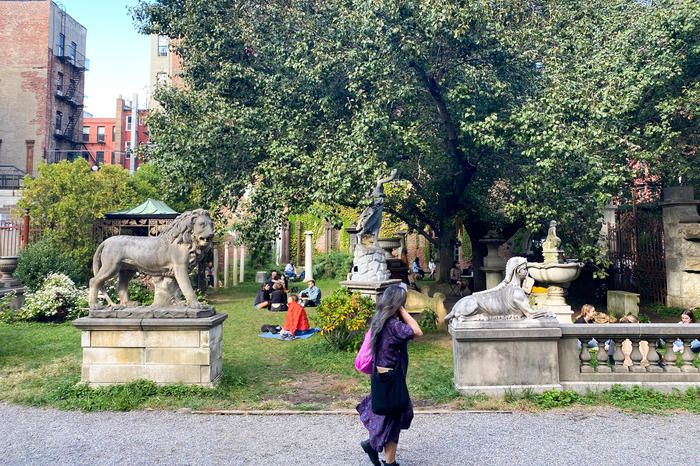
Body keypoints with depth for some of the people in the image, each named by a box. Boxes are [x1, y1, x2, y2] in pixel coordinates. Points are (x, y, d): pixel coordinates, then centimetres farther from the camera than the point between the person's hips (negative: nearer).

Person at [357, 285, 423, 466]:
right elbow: (417, 332, -26)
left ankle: (372, 443, 30)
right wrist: (403, 312, -21)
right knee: (392, 417, 6)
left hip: (383, 374, 9)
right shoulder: (392, 324, -24)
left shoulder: (380, 320, 3)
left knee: (402, 412, 22)